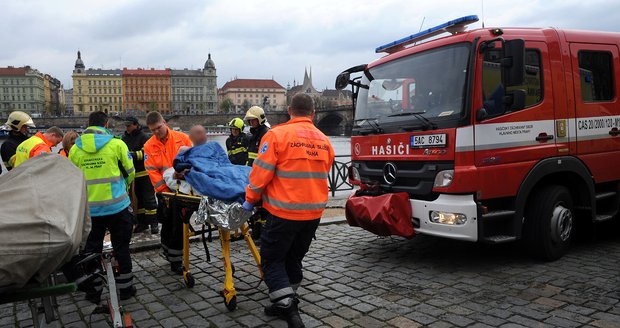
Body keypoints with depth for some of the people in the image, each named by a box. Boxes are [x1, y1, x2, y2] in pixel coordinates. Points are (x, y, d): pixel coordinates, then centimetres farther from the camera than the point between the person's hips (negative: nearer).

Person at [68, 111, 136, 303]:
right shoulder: (117, 144, -7)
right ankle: (125, 288, 18)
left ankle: (94, 291, 22)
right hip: (117, 206, -2)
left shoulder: (75, 149, 0)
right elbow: (130, 172, 0)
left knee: (92, 249, 15)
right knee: (121, 248, 10)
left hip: (89, 208, 2)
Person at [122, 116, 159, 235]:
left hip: (145, 173, -6)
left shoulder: (143, 137, -9)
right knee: (138, 198, 12)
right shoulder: (125, 138, 11)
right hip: (133, 173, 7)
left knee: (149, 198, -3)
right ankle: (142, 222, 20)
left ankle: (154, 222, 3)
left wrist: (133, 155, -25)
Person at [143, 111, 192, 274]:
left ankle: (175, 260, 16)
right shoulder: (149, 146, 0)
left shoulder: (182, 138, -2)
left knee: (179, 225, 4)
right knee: (168, 225, 10)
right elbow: (152, 172, -5)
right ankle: (171, 256, 28)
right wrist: (165, 189, -14)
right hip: (166, 191, 1)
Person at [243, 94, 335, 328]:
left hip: (285, 212, -6)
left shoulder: (277, 135, -11)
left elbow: (261, 173, -11)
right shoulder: (324, 141, 6)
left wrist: (250, 199, 3)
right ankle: (286, 304, 32)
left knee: (272, 260, 7)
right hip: (314, 212, 6)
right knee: (293, 259, 20)